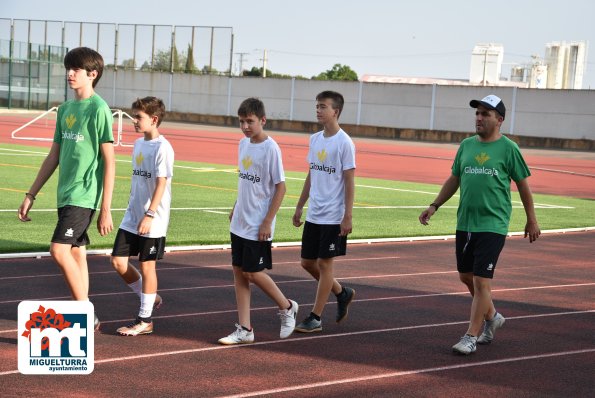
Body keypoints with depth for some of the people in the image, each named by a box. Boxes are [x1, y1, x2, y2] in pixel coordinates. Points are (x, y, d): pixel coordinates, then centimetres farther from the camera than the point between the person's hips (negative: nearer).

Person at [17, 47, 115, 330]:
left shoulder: (99, 109, -10)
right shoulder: (65, 109, 13)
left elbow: (109, 161, -11)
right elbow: (54, 156, 18)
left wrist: (106, 208, -14)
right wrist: (31, 195, 17)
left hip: (85, 194, -8)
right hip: (66, 194, 8)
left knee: (59, 250, -16)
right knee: (77, 254, 10)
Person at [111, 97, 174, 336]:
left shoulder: (162, 148, -14)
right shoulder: (139, 143, 12)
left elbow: (161, 183, -19)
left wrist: (149, 214, -25)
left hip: (152, 221, -8)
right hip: (132, 217, 8)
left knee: (147, 266, 1)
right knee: (118, 261, 5)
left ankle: (145, 320, 11)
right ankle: (151, 298, 25)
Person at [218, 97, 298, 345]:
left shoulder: (271, 149, -15)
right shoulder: (244, 143, 8)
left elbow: (280, 187, -14)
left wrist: (268, 221, -17)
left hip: (258, 226, -8)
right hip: (239, 223, 8)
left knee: (253, 273, -3)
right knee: (238, 272, 6)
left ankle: (286, 308, 21)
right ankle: (244, 330, 11)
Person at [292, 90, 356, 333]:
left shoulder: (344, 143, -11)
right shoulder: (314, 140, 9)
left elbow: (349, 181, -12)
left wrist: (348, 217, -15)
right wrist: (300, 206, 16)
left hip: (333, 216, -7)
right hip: (313, 214, 7)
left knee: (324, 263, -1)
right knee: (307, 262, 11)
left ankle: (315, 318, 7)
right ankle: (343, 293, 31)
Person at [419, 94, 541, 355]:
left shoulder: (508, 148, -5)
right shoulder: (466, 145, 9)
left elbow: (523, 185, 2)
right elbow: (454, 180, 18)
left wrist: (531, 220, 5)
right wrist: (434, 206, 10)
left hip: (492, 225, -6)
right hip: (464, 223, 6)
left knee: (481, 281, -8)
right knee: (466, 277, 14)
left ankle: (471, 337, 0)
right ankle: (491, 317, 37)